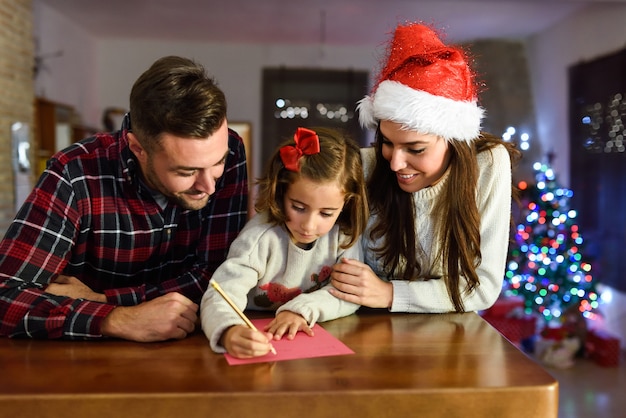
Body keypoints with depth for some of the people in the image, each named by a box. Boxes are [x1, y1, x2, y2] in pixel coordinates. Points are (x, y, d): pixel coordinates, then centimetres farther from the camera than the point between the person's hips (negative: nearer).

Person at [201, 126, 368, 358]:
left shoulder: (344, 233, -10)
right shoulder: (260, 238, -22)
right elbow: (220, 296, -31)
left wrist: (302, 309, -26)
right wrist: (229, 332, -53)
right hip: (257, 346, -3)